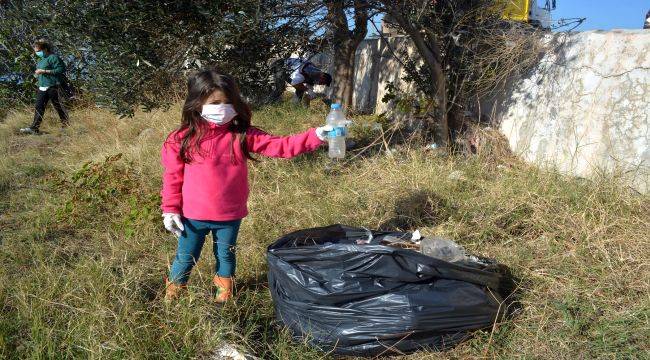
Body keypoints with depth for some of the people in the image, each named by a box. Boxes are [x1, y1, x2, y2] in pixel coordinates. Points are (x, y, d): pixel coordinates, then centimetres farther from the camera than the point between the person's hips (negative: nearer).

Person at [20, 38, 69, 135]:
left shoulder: (53, 57, -10)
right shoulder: (41, 59, 18)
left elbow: (60, 69, -20)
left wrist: (44, 71, -19)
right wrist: (38, 73, 13)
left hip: (52, 87, -8)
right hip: (42, 87, 8)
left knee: (58, 106, 2)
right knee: (39, 107, 2)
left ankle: (66, 124, 17)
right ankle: (34, 128, -1)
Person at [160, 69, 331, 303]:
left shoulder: (243, 135, -9)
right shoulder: (183, 139, -10)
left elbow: (280, 146, -16)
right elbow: (173, 177, -4)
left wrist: (316, 136, -26)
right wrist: (170, 210, -4)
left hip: (230, 216, 2)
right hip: (193, 216, -1)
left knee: (226, 256, 21)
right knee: (185, 258, 15)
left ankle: (224, 295, 44)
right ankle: (171, 296, 39)